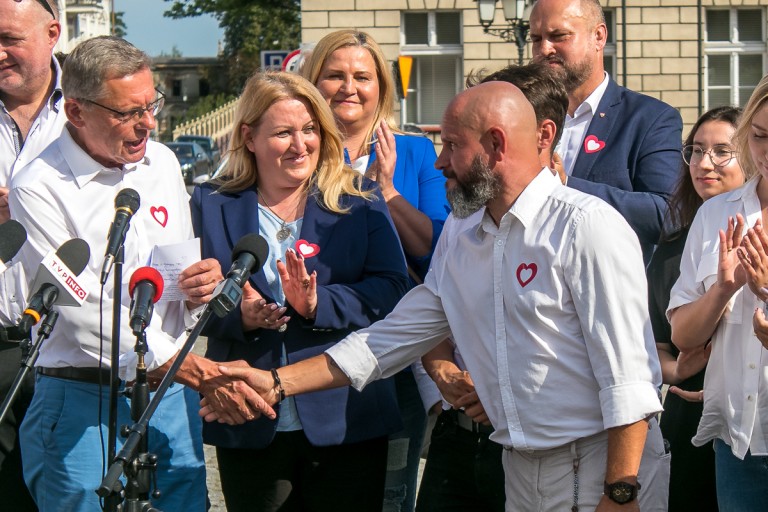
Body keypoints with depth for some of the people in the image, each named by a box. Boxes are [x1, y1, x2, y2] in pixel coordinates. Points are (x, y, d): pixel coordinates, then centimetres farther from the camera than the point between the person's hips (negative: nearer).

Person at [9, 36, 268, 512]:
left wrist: (205, 281, -5)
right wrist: (196, 370, -21)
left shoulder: (162, 162, 10)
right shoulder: (38, 188, -11)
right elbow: (82, 312, -16)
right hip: (86, 406, -5)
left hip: (174, 399, 5)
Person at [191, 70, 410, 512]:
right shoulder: (214, 205, 8)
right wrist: (238, 315, -18)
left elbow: (392, 290, -5)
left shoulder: (360, 201, 6)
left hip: (346, 422, -1)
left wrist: (318, 304, -20)